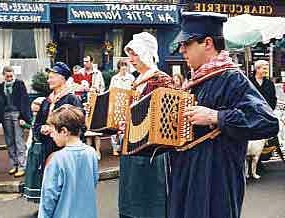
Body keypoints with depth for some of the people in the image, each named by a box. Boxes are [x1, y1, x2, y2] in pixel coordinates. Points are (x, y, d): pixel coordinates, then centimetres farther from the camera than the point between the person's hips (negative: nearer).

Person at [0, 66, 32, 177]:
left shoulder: (19, 84, -2)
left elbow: (24, 101, -6)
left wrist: (23, 117, -13)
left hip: (17, 114, -5)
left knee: (19, 141, -5)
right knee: (9, 142, 8)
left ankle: (22, 167, -3)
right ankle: (14, 165, 17)